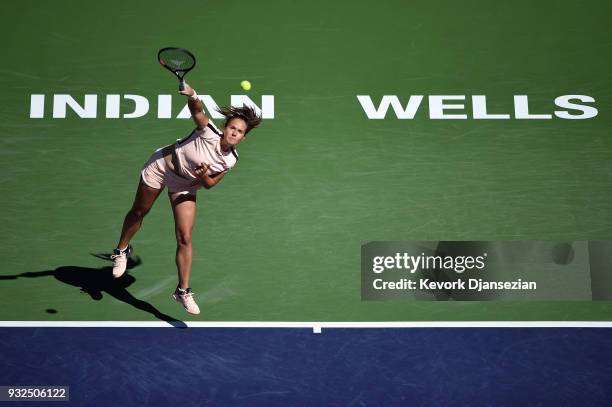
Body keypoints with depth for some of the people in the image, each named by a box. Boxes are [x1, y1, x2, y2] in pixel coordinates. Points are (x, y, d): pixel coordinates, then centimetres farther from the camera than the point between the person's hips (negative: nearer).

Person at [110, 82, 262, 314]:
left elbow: (210, 184, -7)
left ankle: (183, 291, 5)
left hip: (185, 186, 3)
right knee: (139, 212, 17)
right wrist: (193, 96, -65)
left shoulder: (230, 161, -15)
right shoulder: (209, 133, -28)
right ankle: (122, 250, 46)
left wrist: (204, 176, -29)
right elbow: (197, 111, -44)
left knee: (185, 238, -6)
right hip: (163, 165, -2)